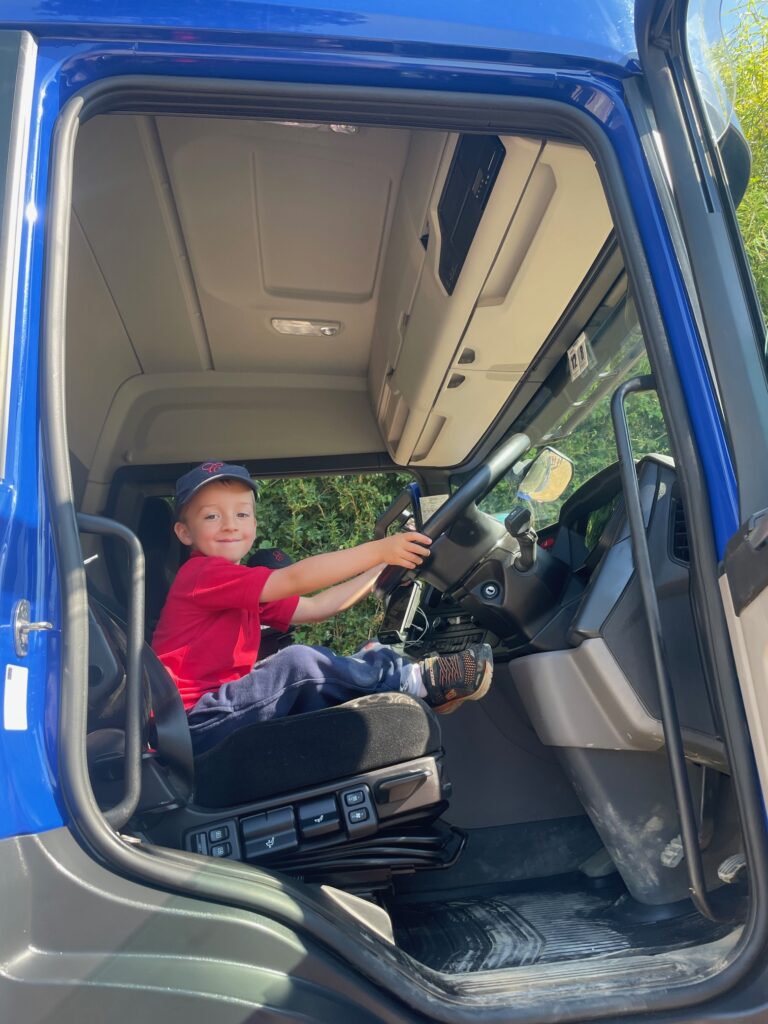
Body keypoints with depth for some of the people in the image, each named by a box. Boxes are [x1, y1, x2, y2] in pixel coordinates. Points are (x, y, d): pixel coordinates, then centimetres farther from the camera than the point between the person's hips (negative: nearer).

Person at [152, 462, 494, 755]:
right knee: (299, 661, -22)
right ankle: (418, 680, -10)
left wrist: (382, 570, 5)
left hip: (224, 707, 9)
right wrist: (378, 550, -28)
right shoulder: (202, 572, -14)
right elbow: (295, 578, -25)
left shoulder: (247, 590, 14)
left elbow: (314, 607, 9)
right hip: (192, 723, -9)